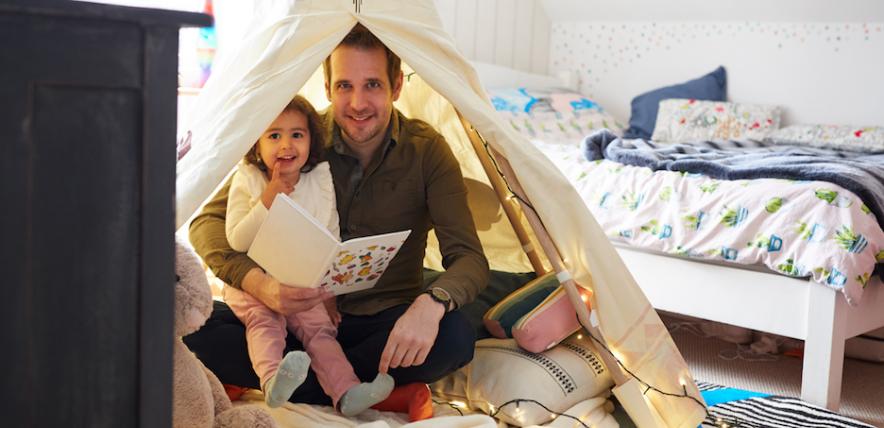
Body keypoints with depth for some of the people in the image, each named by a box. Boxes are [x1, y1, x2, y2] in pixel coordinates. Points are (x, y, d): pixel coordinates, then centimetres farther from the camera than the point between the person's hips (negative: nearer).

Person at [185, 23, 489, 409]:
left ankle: (303, 382, -19)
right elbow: (208, 221, -8)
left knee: (455, 337, -34)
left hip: (386, 323, -1)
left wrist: (432, 302, -40)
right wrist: (258, 283, -30)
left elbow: (469, 258, -14)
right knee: (192, 326, -24)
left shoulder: (427, 151, -9)